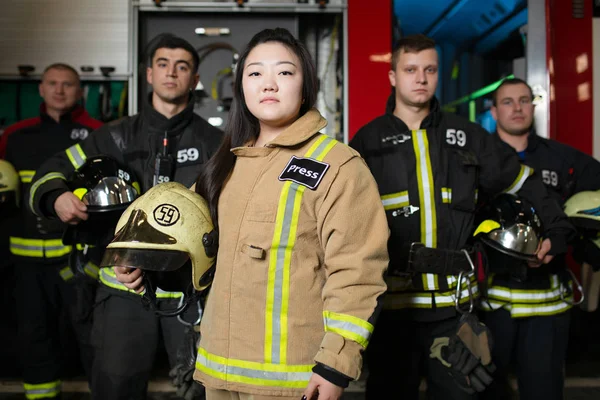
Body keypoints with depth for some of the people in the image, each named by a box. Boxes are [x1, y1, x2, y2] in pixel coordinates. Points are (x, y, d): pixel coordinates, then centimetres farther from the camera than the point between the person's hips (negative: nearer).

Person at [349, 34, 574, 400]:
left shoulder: (466, 137, 7)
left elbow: (524, 184, 18)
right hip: (393, 304, -1)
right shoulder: (368, 142, 2)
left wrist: (557, 230, 12)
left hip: (456, 305, 2)